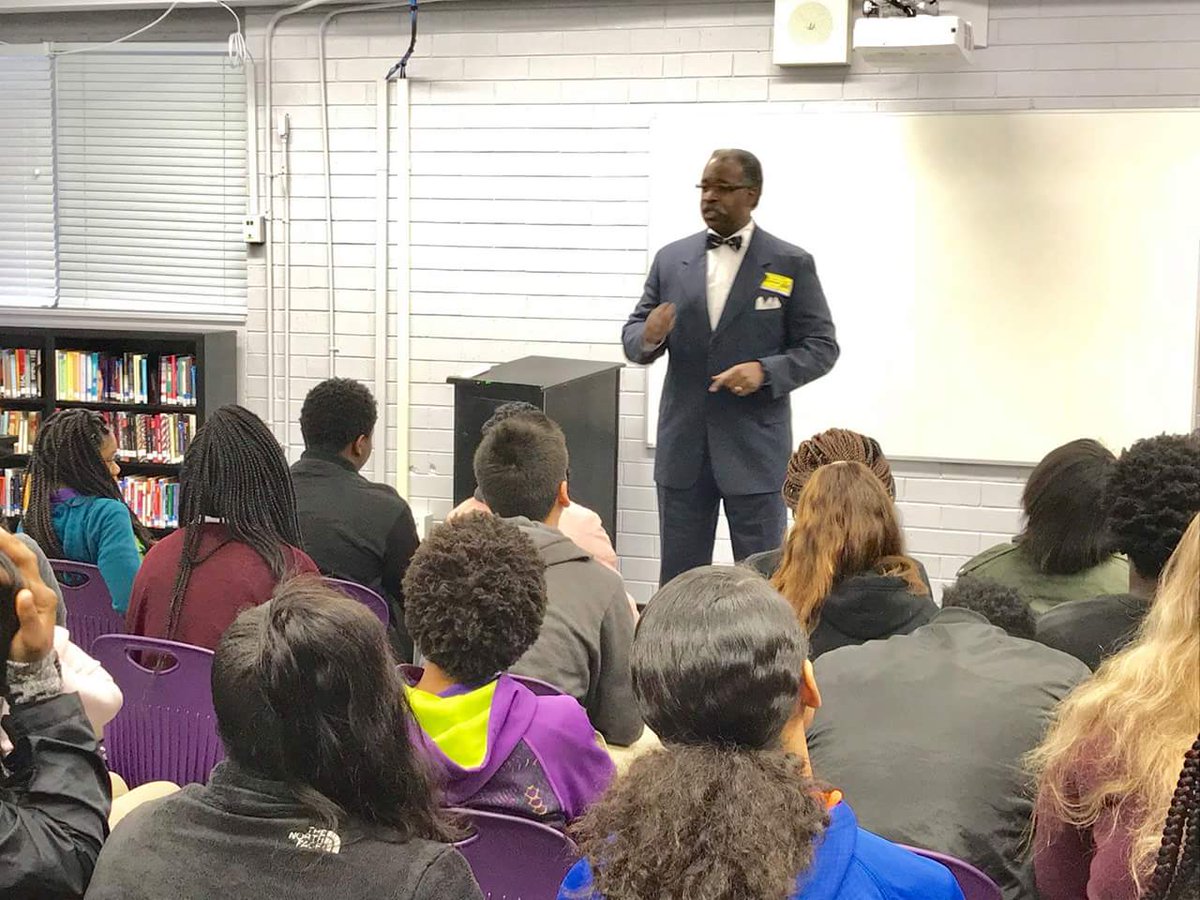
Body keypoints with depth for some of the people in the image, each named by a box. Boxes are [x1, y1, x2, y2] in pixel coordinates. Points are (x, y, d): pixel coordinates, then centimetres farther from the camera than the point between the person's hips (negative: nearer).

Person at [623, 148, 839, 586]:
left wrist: (765, 371, -19)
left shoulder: (791, 264, -2)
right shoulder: (671, 259, 7)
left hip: (754, 447, -3)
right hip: (683, 446, 3)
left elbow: (821, 347, -2)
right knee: (678, 578, 10)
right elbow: (632, 336, 9)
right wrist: (649, 337, -15)